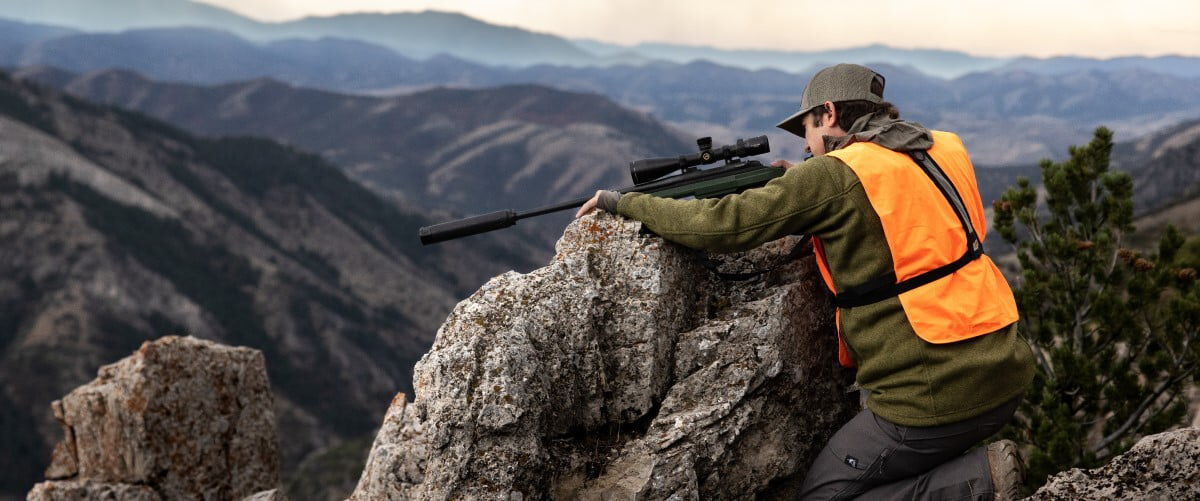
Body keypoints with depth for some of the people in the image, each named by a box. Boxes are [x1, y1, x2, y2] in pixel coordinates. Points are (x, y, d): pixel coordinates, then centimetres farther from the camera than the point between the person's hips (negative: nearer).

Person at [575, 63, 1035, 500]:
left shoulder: (835, 175, -12)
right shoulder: (941, 152, 9)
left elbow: (722, 224, -12)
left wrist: (622, 202, 0)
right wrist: (800, 184, 15)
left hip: (932, 398, -8)